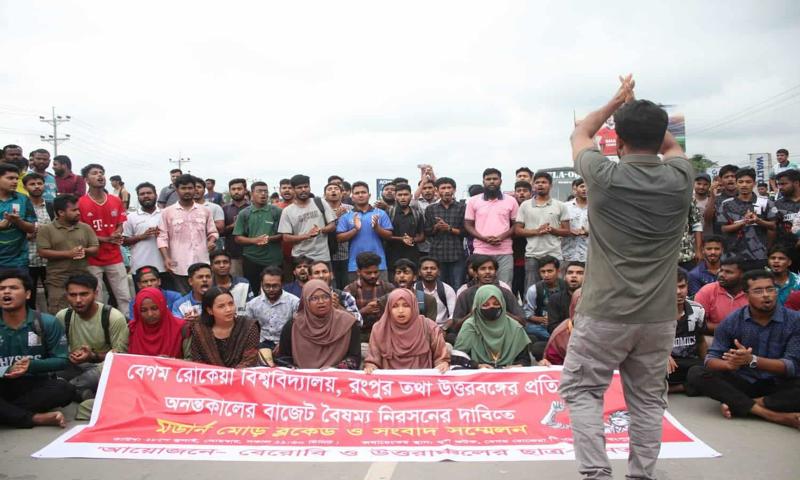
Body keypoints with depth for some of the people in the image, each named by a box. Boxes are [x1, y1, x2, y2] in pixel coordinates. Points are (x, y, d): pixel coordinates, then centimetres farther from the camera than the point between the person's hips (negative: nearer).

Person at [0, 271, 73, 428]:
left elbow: (62, 360, -2)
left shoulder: (47, 323, -1)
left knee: (65, 389, -31)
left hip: (36, 384, 0)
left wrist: (31, 365, -20)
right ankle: (37, 418, -27)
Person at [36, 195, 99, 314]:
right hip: (58, 281, -3)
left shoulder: (85, 228, 8)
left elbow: (95, 248, 9)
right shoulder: (46, 229, -1)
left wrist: (85, 251, -14)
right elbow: (43, 252, -10)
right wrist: (68, 253, -17)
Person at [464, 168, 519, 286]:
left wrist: (502, 237, -10)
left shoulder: (511, 200, 7)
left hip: (505, 252, 0)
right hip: (481, 252, 0)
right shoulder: (473, 201, 6)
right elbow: (468, 225, 6)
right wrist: (484, 238, -10)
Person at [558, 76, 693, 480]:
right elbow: (671, 146, 24)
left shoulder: (605, 177, -10)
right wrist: (641, 109, 29)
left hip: (604, 314, -3)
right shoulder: (679, 179, -2)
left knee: (581, 391, 9)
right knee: (648, 400, 14)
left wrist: (617, 102, 24)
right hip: (658, 316, 4)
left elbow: (580, 134, 12)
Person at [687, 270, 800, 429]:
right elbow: (711, 360, -5)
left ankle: (738, 405, -24)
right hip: (741, 383, 2)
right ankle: (773, 414, -30)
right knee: (696, 374, -25)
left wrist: (752, 360, -30)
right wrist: (729, 364, -30)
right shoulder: (732, 321, -1)